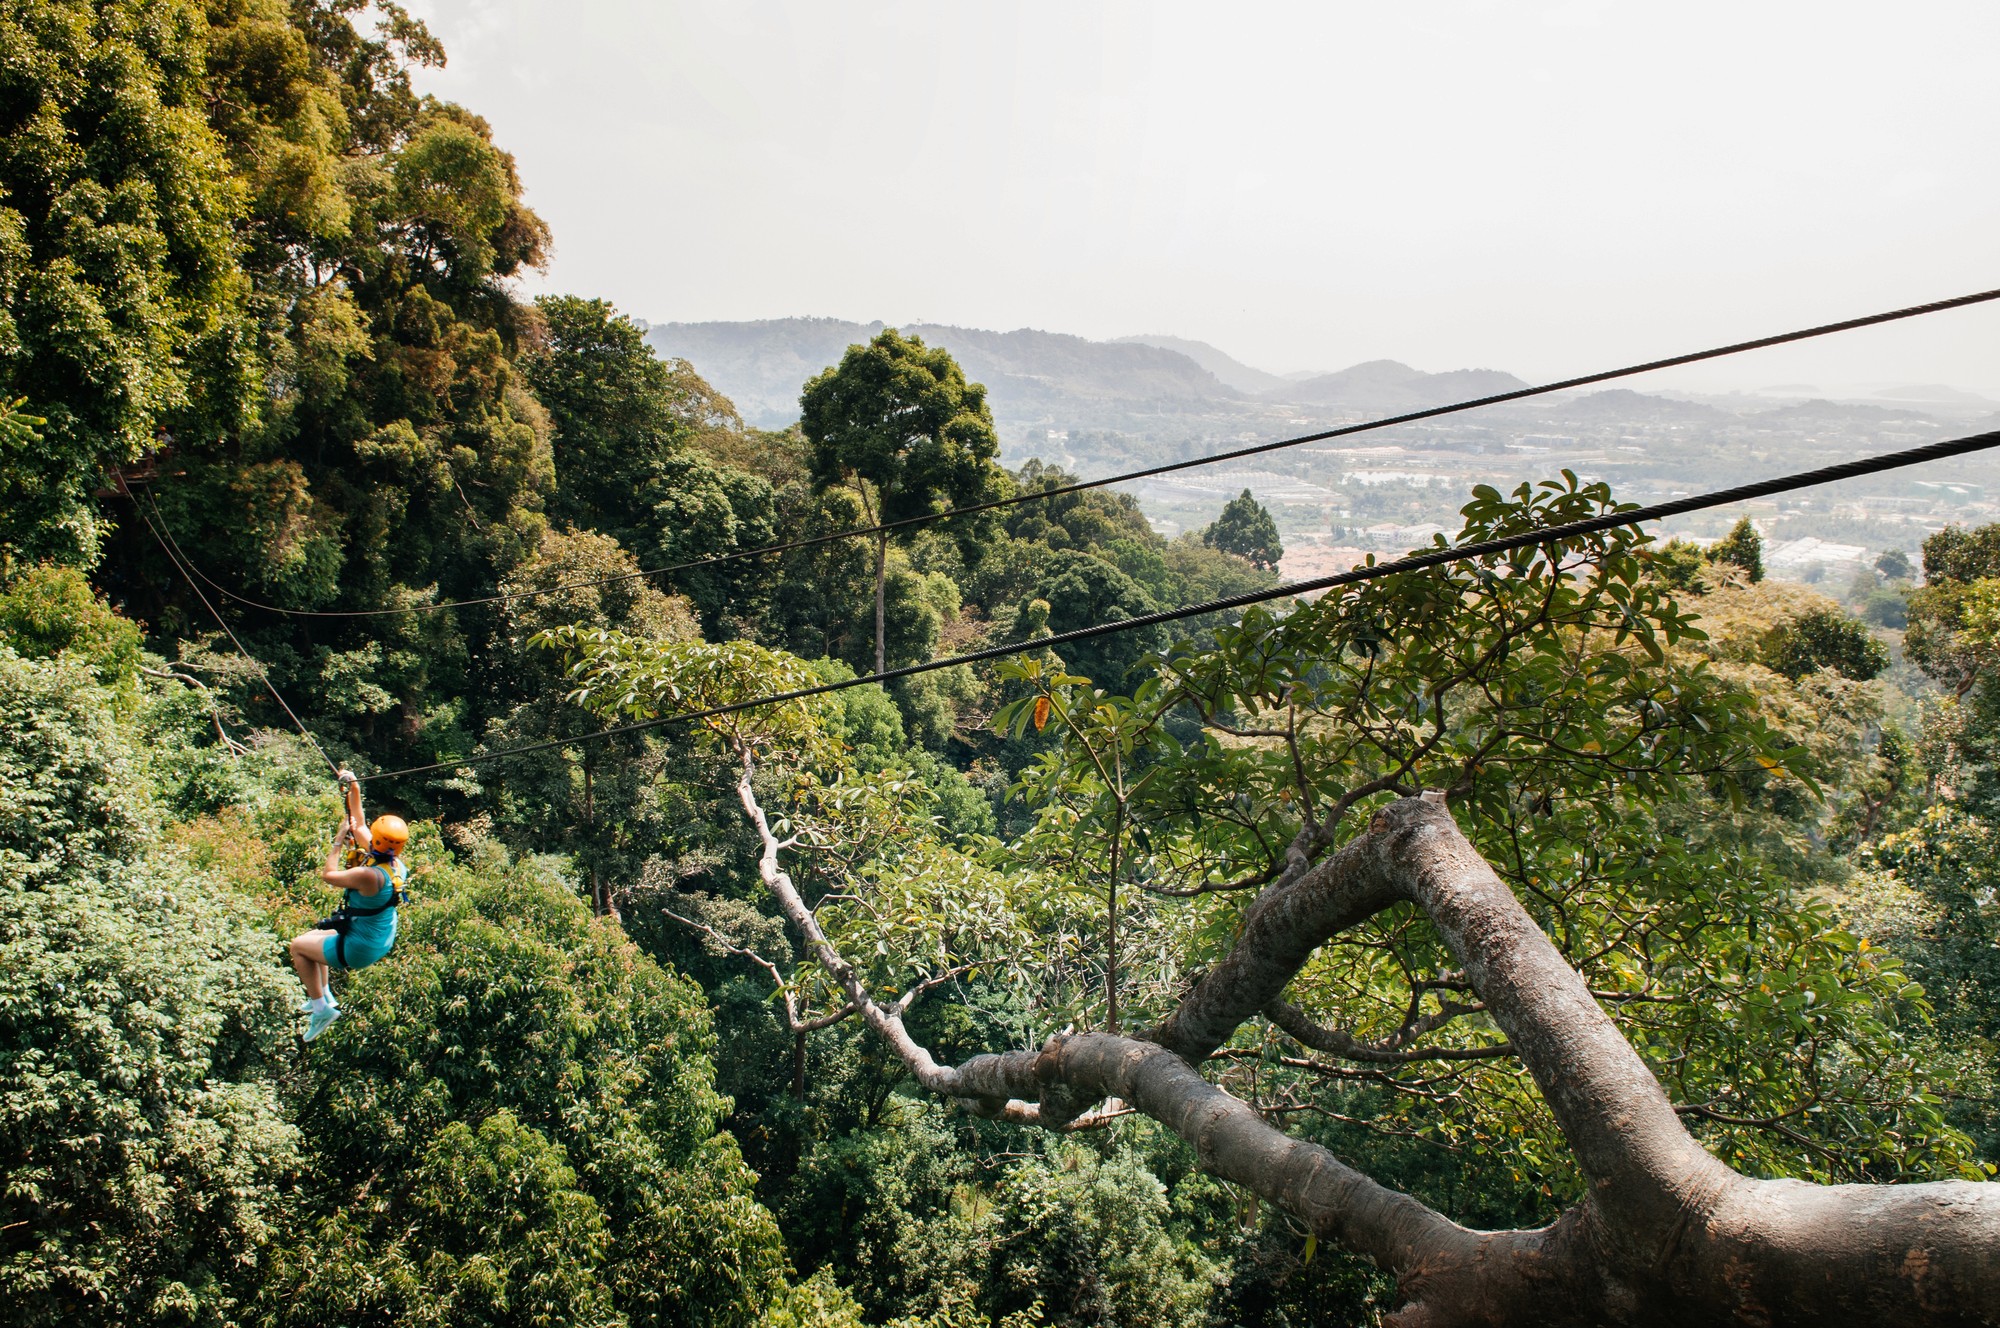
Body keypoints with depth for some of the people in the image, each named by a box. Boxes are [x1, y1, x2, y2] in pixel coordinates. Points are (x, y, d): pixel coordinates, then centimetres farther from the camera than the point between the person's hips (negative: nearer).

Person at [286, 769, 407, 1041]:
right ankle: (325, 995, 40)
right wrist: (354, 791, 2)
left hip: (359, 951, -8)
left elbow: (328, 875, -19)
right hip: (382, 943, 9)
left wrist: (339, 841, -11)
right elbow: (359, 824, 3)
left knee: (299, 945, 14)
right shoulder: (394, 863, -8)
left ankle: (321, 1008, 18)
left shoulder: (369, 875, -34)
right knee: (318, 934, 30)